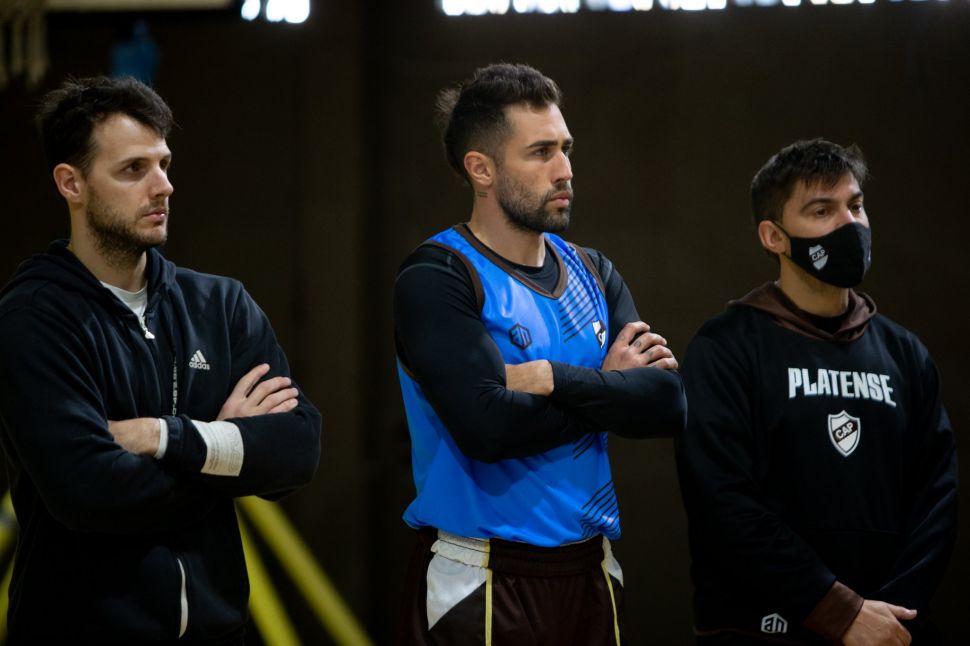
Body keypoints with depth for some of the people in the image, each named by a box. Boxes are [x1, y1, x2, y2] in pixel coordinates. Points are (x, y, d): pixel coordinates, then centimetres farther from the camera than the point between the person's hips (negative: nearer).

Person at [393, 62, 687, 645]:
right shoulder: (435, 280, -9)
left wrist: (552, 379, -16)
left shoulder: (592, 274, 10)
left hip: (590, 575, 6)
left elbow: (668, 403, -2)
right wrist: (608, 388, -8)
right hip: (479, 586, -6)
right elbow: (489, 426, -23)